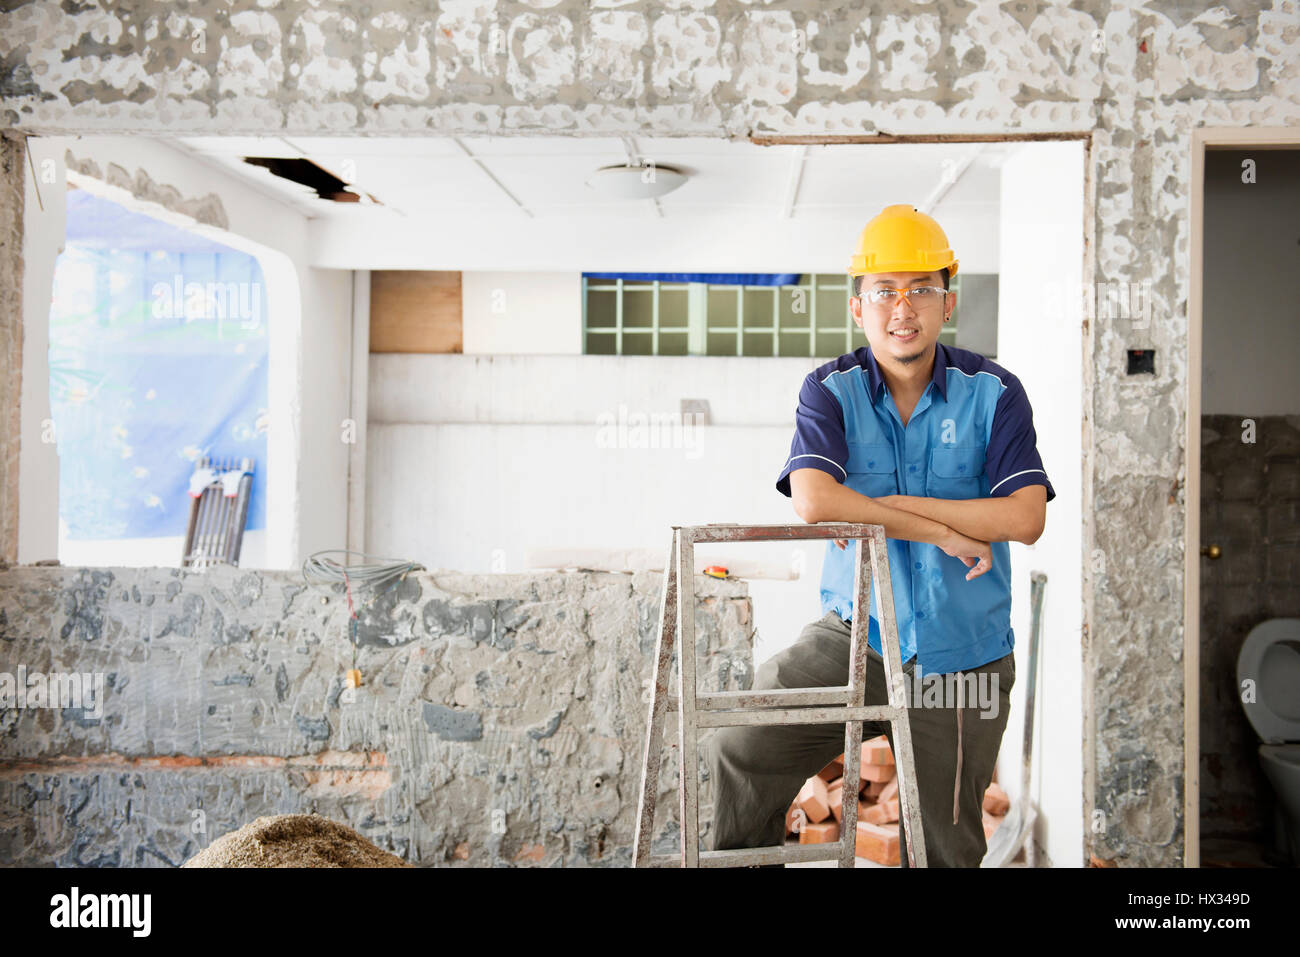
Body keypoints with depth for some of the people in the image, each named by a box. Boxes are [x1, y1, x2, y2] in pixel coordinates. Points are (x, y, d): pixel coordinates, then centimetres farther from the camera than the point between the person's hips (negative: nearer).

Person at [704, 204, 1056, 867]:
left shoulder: (993, 392, -4)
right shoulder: (832, 391, -5)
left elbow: (1025, 518, -15)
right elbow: (812, 499, -23)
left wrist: (892, 505, -19)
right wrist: (940, 531, -23)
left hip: (960, 655, 0)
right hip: (855, 635, 0)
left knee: (943, 847, 11)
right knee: (740, 749, -14)